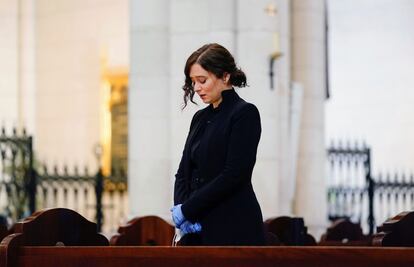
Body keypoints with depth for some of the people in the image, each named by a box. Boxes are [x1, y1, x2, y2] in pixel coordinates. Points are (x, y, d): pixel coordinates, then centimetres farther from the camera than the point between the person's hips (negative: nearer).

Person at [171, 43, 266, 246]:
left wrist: (187, 209, -13)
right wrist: (179, 206, -4)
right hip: (197, 230, 8)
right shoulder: (200, 118, 17)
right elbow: (184, 172, 16)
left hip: (234, 232, -7)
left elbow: (234, 175, -16)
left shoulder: (245, 114, -7)